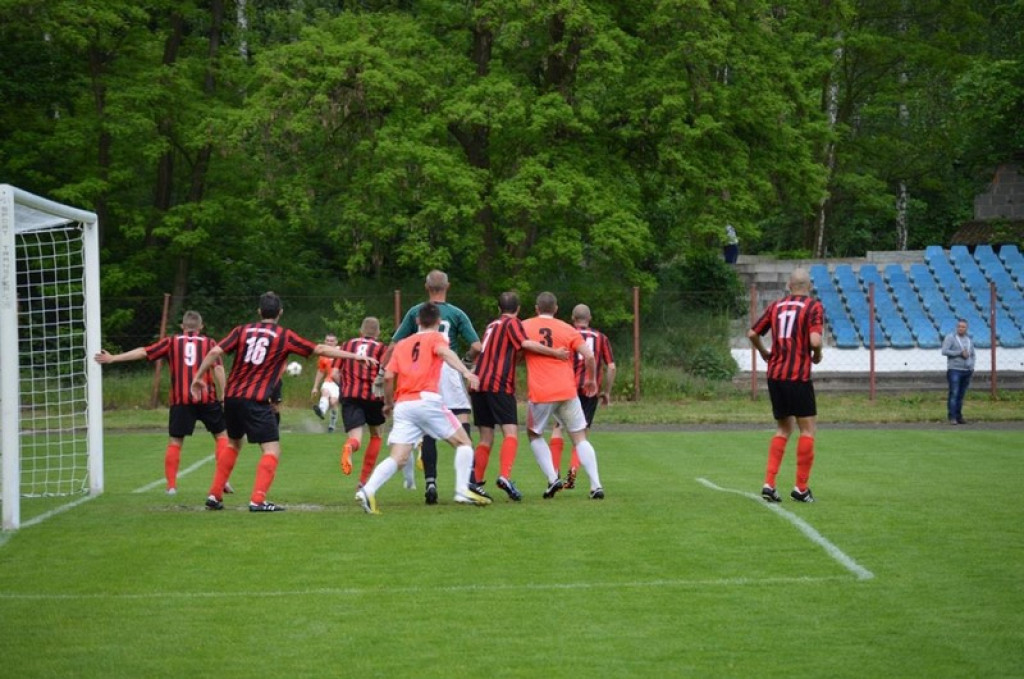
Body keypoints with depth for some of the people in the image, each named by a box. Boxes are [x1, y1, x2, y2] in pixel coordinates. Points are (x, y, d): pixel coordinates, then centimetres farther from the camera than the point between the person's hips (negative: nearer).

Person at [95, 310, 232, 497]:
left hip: (180, 399, 1)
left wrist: (112, 358, 11)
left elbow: (143, 352, 7)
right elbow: (218, 369, -1)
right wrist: (222, 397, 3)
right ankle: (224, 480, 4)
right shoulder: (209, 343, 9)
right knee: (221, 435, 13)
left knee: (175, 441, 8)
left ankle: (171, 485, 3)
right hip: (206, 397, 0)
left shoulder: (171, 342, 11)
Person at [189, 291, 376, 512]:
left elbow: (215, 352, -1)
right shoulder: (285, 336, 1)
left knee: (233, 444, 24)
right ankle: (257, 500, -16)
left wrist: (198, 377, 10)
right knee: (272, 450, -2)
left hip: (231, 396, 6)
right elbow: (320, 349, 2)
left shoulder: (242, 330, 9)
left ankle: (214, 496, 22)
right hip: (256, 401, -5)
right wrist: (356, 356, 8)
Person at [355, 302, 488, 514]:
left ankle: (368, 490, -22)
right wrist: (465, 372, -27)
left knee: (398, 458, -2)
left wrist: (388, 403, 25)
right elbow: (445, 352, -14)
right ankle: (463, 491, -1)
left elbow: (388, 376, 12)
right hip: (427, 400, -4)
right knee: (463, 442, 10)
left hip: (403, 405, 4)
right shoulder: (436, 337, 10)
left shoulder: (402, 344, 22)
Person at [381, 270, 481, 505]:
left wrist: (381, 372, 11)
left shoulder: (415, 312, 9)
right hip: (447, 369, -2)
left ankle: (430, 481, 0)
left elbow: (394, 346, 6)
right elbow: (476, 346, -1)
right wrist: (467, 358, 19)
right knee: (462, 425, -2)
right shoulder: (456, 314, 5)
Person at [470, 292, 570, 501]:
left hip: (479, 384, 7)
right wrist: (555, 353, -12)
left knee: (486, 438, 11)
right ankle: (504, 476, -30)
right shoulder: (512, 323, 1)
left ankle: (475, 482, 7)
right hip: (499, 385, -7)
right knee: (511, 432, -12)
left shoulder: (492, 325, 24)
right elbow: (526, 343, -15)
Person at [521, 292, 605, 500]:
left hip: (539, 393, -1)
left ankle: (552, 478, 3)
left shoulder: (524, 327, 5)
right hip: (567, 392, 1)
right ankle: (596, 485, -4)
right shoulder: (568, 330, 6)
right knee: (580, 438, 8)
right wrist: (591, 380, 15)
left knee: (534, 434, 20)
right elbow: (589, 356, 0)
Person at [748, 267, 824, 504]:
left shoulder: (776, 306, 12)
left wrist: (765, 354, 29)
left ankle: (769, 484, 6)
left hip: (774, 375, 6)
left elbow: (752, 334, 13)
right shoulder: (813, 307, -4)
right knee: (807, 429, 5)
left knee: (783, 429, 15)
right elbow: (815, 341, -17)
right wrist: (817, 356, 4)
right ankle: (801, 488, 3)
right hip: (798, 376, -6)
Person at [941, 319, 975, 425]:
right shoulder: (950, 337, -2)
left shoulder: (969, 340, 17)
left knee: (961, 395, 6)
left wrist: (972, 366, 8)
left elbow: (972, 355, 26)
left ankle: (959, 417, 10)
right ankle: (952, 417, -13)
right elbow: (944, 351, -12)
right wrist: (960, 353, -14)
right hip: (954, 370, -5)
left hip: (967, 371, 5)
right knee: (954, 394, -12)